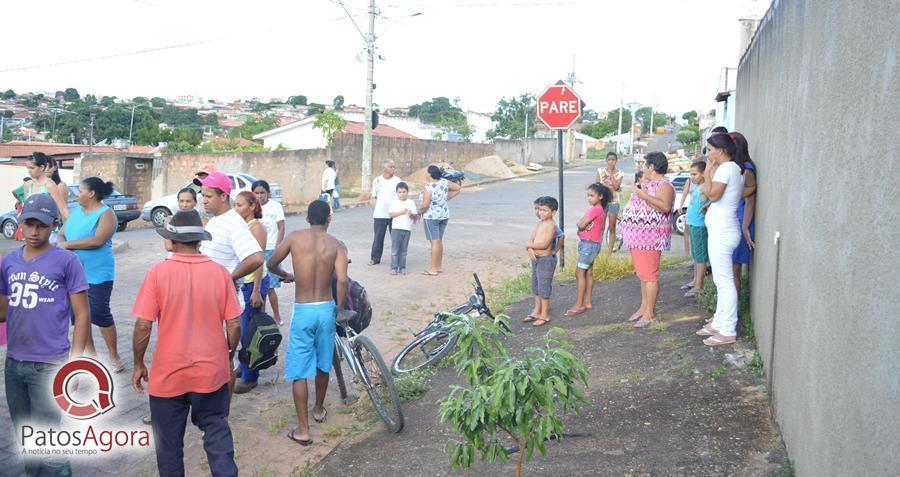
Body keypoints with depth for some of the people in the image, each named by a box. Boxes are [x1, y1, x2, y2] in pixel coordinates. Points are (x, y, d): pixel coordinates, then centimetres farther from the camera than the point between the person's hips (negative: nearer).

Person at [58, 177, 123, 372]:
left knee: (100, 315, -5)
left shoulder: (106, 214, -10)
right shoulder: (75, 212, 12)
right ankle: (90, 354, 27)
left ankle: (114, 357, 8)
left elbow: (98, 240, -22)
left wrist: (68, 244, -17)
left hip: (97, 274, -7)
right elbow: (61, 234, 12)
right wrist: (61, 243, -12)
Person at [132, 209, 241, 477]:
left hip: (168, 374, -1)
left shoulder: (158, 272, -12)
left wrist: (138, 365, 2)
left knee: (169, 440, 14)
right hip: (211, 370, 2)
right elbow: (234, 324, -4)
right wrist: (230, 354, 14)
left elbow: (143, 326, -12)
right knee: (216, 431, 16)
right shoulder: (220, 273, -6)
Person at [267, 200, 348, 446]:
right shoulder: (337, 245, -3)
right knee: (323, 364, 22)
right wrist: (339, 308, -3)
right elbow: (342, 280, -17)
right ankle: (319, 410, 42)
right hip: (325, 309, 2)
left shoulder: (294, 237, -3)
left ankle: (303, 430, 4)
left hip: (302, 311, -2)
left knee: (300, 371, 4)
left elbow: (271, 264, 7)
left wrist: (286, 276, 28)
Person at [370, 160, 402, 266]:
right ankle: (375, 258, 15)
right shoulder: (377, 180, 4)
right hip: (380, 214, 1)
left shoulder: (397, 181, 0)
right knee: (378, 237, 6)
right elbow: (375, 196, 12)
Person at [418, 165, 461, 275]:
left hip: (431, 217, -7)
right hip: (444, 215, 7)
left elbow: (425, 206, -23)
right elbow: (458, 188, 9)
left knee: (434, 242, -5)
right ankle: (439, 266, 24)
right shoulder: (444, 182, -2)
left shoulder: (428, 188, -21)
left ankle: (433, 269, -1)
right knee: (439, 241, 16)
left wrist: (419, 212, -4)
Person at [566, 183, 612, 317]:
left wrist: (579, 225, 1)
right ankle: (587, 302, 18)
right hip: (589, 243, 10)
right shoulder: (600, 209, 13)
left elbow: (581, 225, -19)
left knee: (580, 272, -8)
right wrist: (582, 229, -8)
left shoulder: (596, 209, -18)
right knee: (588, 273, 13)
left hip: (589, 244, -10)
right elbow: (583, 225, 11)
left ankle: (579, 304, -5)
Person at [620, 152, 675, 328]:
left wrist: (644, 195, -27)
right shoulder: (647, 183, 19)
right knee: (642, 274, 16)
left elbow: (665, 206, -29)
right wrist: (639, 186, 21)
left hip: (650, 237, -10)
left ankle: (650, 314, -5)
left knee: (649, 275, -8)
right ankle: (644, 307, 26)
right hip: (637, 235, 10)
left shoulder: (664, 185, -12)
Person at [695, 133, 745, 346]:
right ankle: (719, 323, 26)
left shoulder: (726, 168, -15)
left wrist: (708, 172, -11)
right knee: (722, 281, 16)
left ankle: (728, 331, -1)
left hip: (722, 231, -11)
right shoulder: (735, 168, 15)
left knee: (725, 282, -6)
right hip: (724, 230, 11)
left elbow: (712, 194, -21)